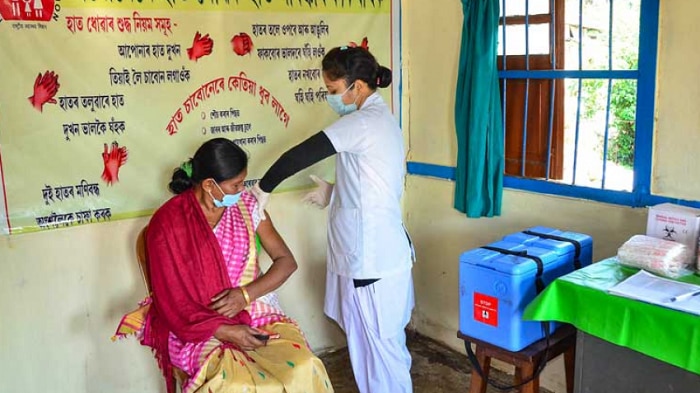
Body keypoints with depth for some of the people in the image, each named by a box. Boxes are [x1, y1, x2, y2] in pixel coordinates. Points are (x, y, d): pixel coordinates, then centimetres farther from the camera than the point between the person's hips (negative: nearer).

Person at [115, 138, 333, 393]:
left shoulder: (246, 205, 2)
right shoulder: (168, 222, -10)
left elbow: (286, 261, 3)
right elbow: (171, 300, -9)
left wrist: (245, 294, -14)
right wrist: (224, 331, -21)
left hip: (257, 313, 4)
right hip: (201, 328, -3)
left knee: (303, 370, -24)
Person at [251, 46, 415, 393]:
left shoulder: (363, 122, -18)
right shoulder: (380, 117, 13)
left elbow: (301, 155, -22)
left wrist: (264, 188, -10)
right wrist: (334, 190, 15)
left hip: (372, 256, -10)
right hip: (374, 250, 10)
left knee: (380, 344, 4)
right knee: (371, 341, 20)